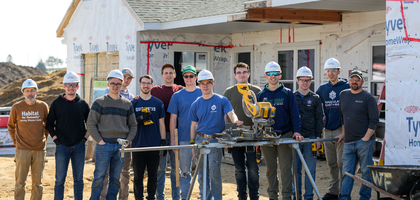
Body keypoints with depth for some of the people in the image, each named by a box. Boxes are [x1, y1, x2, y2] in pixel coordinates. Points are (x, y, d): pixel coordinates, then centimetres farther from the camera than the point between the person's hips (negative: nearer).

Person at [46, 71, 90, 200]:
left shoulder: (83, 104, 6)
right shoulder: (57, 103, 2)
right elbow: (49, 123, 7)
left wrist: (85, 137, 2)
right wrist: (55, 138, -2)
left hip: (79, 146, 1)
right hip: (62, 146, -1)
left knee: (78, 179, 7)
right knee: (60, 179, 0)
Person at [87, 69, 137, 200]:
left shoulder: (127, 104, 12)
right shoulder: (100, 102, 2)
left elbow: (133, 126, 16)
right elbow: (91, 124, -1)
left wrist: (127, 140, 2)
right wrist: (99, 140, -8)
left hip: (121, 146, 3)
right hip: (104, 145, -3)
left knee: (116, 178, 7)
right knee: (99, 177, -4)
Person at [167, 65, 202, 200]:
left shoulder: (203, 94, 5)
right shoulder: (177, 96, 6)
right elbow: (173, 119, 6)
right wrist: (172, 139, 0)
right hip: (184, 139, 0)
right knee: (184, 171, 5)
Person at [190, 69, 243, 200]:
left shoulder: (222, 100, 2)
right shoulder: (196, 105, 11)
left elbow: (230, 113, -11)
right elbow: (194, 125, 15)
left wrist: (235, 121, -34)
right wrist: (192, 143, 10)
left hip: (215, 140, -3)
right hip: (200, 139, 4)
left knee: (214, 170, -12)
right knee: (202, 172, 6)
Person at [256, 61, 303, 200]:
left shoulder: (287, 93, 3)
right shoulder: (261, 95, 10)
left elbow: (294, 114, 0)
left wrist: (296, 131, -13)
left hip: (285, 135, -3)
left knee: (285, 168, -5)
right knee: (270, 168, 7)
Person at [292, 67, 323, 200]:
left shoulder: (315, 98, 7)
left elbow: (319, 119, 7)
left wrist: (318, 137, 0)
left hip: (311, 138, 0)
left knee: (310, 169, 2)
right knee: (296, 169, 2)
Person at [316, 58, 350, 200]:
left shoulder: (346, 87, -3)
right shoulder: (322, 88, 11)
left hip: (341, 130, -5)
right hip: (328, 131, 5)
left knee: (341, 163, -6)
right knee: (331, 164, 10)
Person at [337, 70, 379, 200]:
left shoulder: (368, 98, -3)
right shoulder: (343, 95, 14)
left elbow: (374, 120, -7)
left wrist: (366, 138, -12)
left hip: (364, 142, -5)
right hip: (348, 142, 5)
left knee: (366, 172, 0)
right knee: (347, 172, 2)